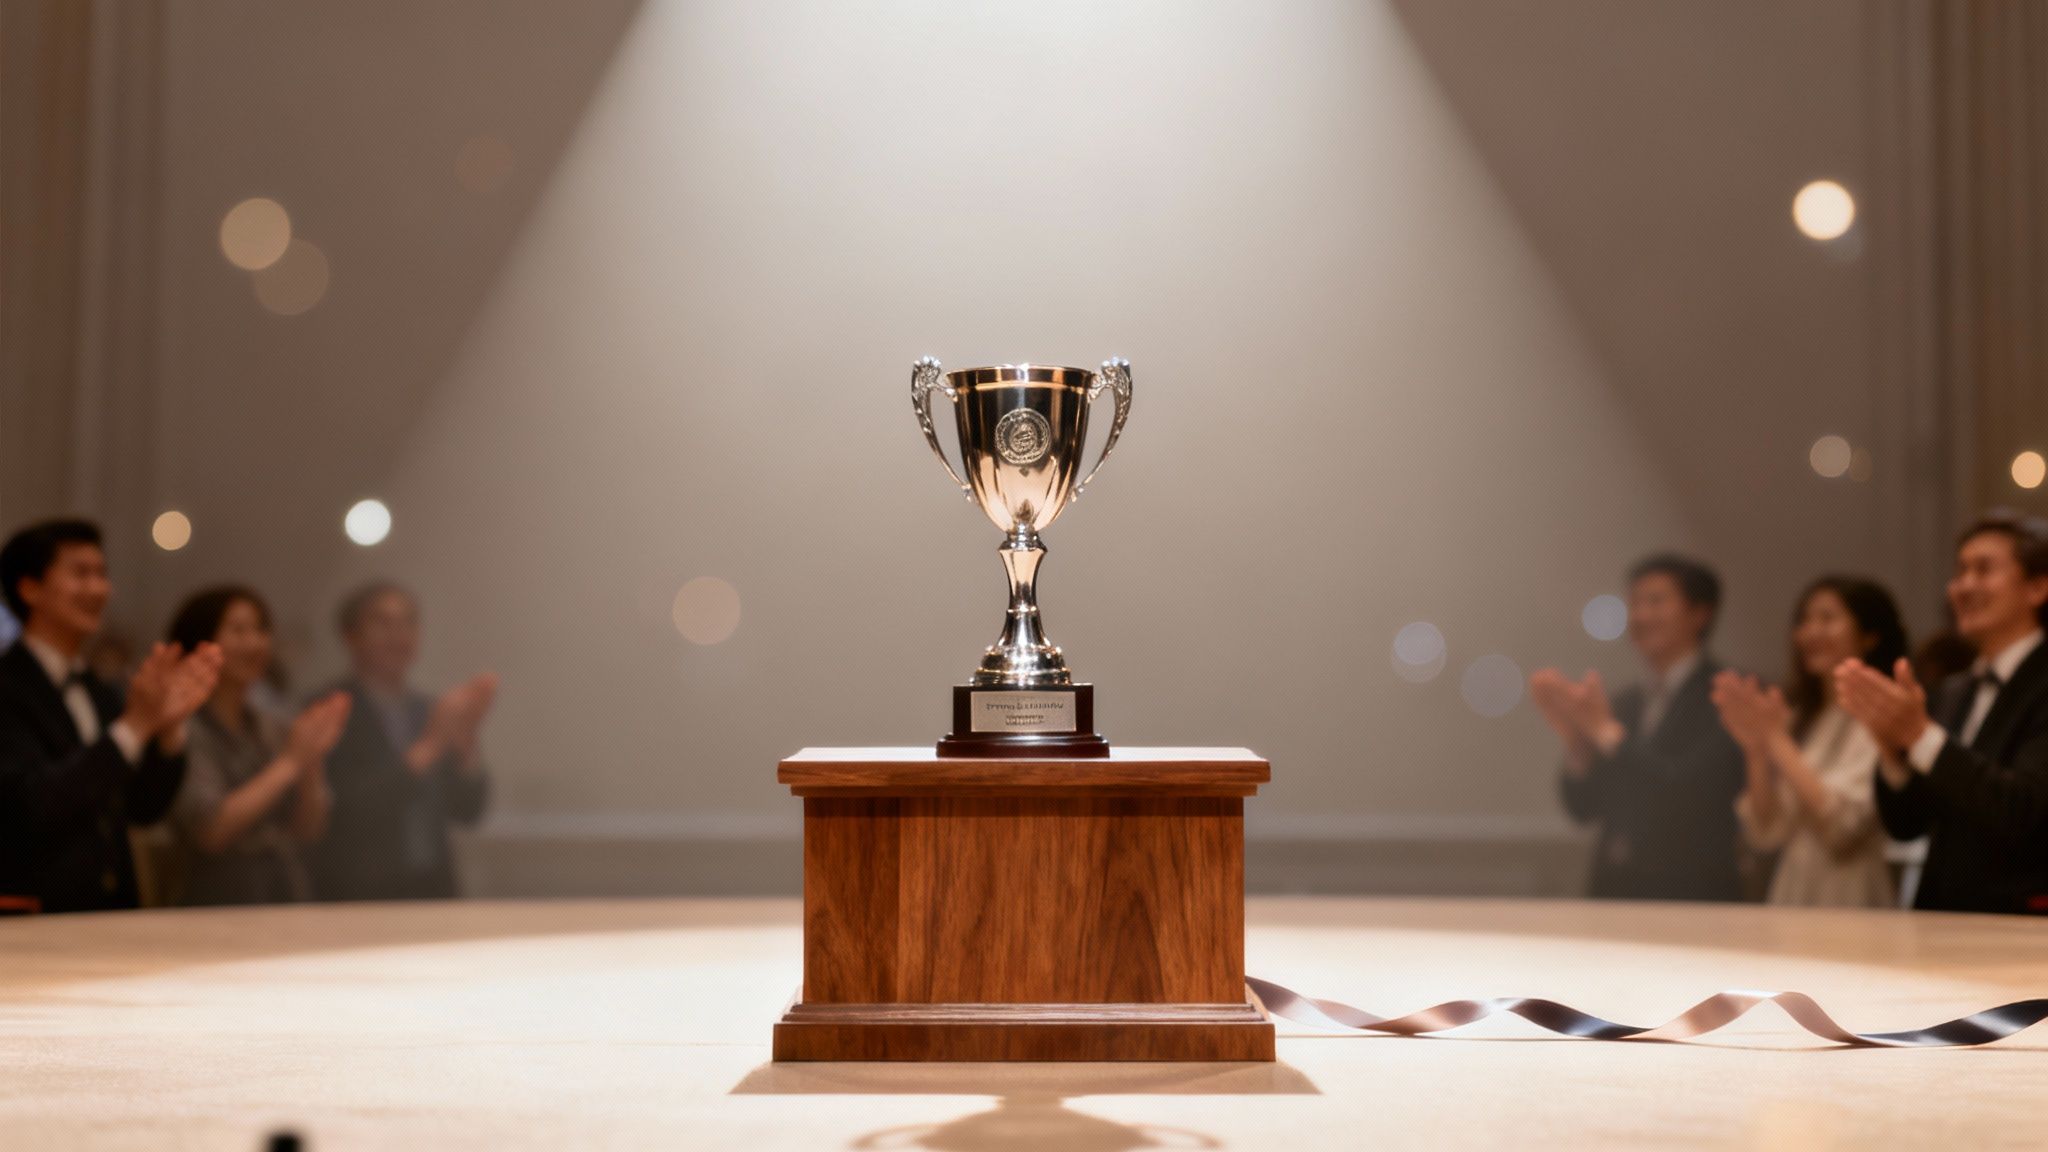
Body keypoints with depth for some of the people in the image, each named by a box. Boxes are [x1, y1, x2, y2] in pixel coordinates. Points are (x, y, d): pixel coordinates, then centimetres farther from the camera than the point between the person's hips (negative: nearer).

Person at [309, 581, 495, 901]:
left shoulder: (429, 711, 10)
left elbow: (467, 811, 6)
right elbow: (350, 806, -18)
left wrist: (466, 741, -10)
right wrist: (429, 746, -19)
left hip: (432, 889, 5)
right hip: (358, 894, -5)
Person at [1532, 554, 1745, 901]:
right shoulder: (1626, 703, 12)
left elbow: (1689, 792, -18)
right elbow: (1585, 808, 9)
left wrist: (1606, 730, -13)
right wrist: (1574, 739, -7)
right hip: (1614, 891, 6)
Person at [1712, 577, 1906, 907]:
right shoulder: (1799, 718, 12)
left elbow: (1840, 823, -17)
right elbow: (1766, 833, 6)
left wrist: (1777, 740, -16)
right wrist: (1755, 748, -7)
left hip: (1849, 904, -5)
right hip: (1791, 896, 5)